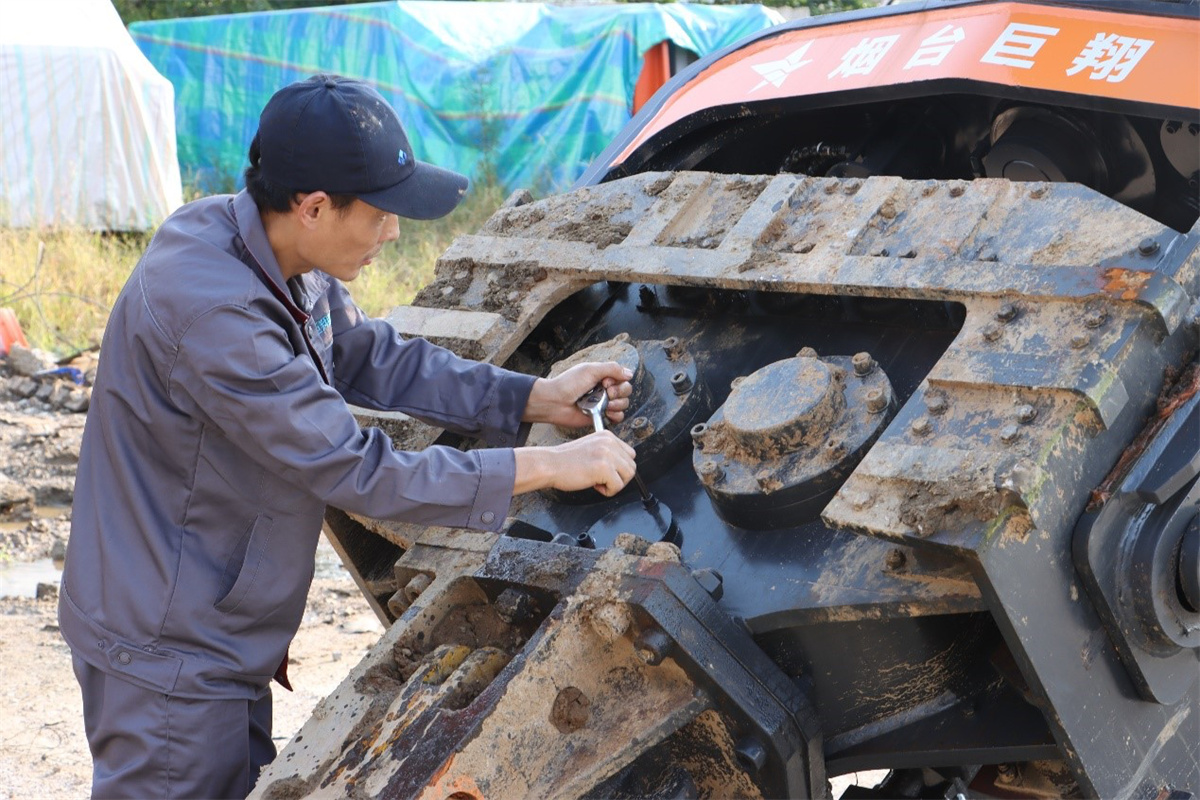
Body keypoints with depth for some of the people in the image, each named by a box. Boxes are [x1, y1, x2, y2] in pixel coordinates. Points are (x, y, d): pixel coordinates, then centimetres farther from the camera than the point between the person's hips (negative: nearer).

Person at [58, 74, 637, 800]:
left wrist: (535, 398, 1)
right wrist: (548, 467, -23)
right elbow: (357, 471, -28)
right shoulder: (210, 310, -31)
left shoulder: (282, 256, -3)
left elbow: (378, 359, 10)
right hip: (168, 658, -9)